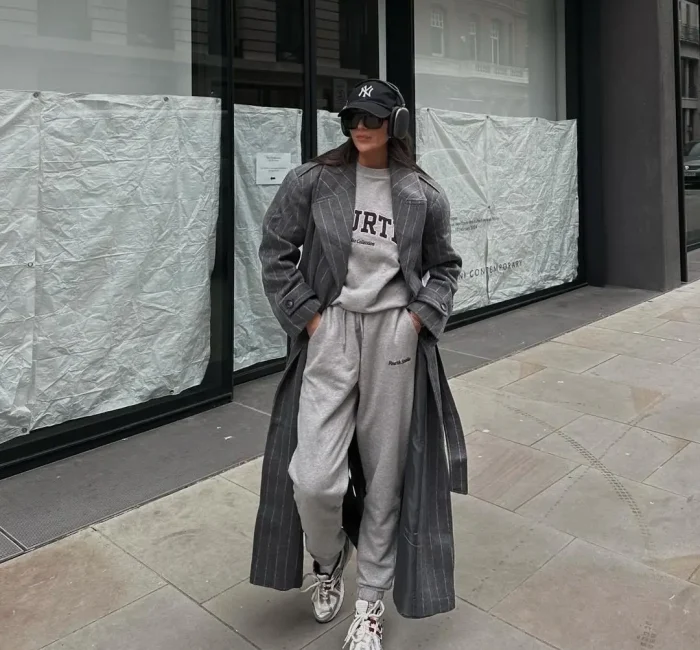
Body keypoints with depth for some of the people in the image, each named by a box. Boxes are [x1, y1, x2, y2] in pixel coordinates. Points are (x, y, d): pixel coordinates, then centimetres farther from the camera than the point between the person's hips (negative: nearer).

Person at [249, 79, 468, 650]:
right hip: (329, 334, -1)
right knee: (314, 480, -10)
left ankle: (370, 603, 29)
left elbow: (445, 267, 14)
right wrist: (307, 316, -3)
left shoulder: (424, 196, 2)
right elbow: (275, 251, 4)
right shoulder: (312, 181, -1)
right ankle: (328, 560, 28)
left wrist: (420, 318, -1)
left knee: (386, 474, 8)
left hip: (395, 338, 1)